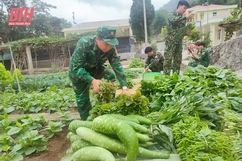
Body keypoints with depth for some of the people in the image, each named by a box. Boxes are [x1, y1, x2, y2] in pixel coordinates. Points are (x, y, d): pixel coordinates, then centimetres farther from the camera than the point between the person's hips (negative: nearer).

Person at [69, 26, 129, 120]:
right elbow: (75, 67, -37)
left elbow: (117, 66, -26)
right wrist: (92, 80, -49)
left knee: (111, 77, -13)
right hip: (77, 71, -4)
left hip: (95, 68, 4)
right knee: (82, 98, -2)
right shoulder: (84, 44, -37)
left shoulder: (111, 48, -24)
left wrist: (124, 87, -35)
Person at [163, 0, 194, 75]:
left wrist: (187, 32, 0)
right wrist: (186, 17, -30)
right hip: (170, 40, -7)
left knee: (178, 60, 6)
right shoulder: (173, 14, -1)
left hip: (179, 41, 7)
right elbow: (173, 20, -27)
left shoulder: (183, 17, 17)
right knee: (168, 59, -9)